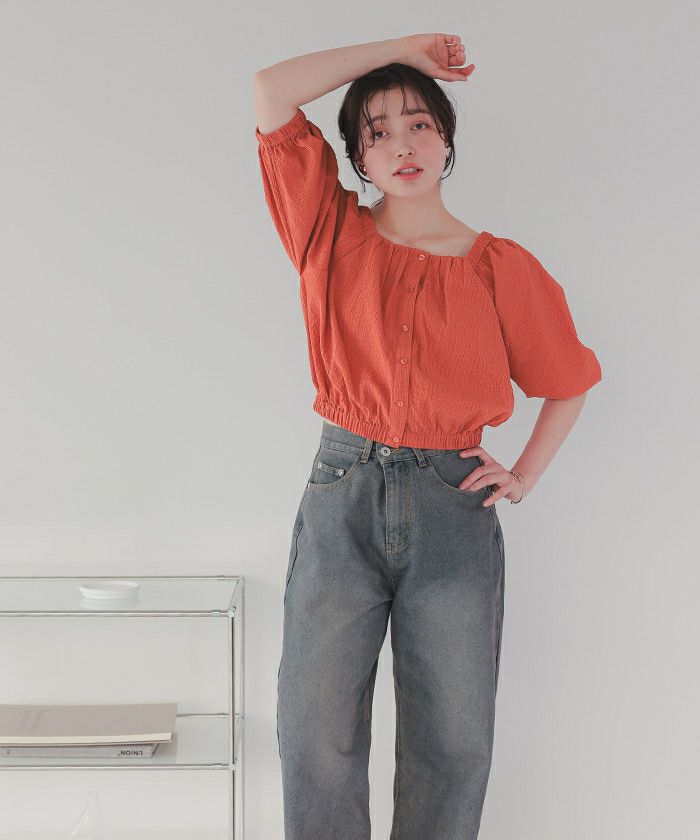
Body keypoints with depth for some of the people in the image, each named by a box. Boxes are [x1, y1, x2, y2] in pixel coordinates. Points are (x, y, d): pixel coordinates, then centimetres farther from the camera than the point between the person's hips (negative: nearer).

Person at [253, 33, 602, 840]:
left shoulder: (502, 268, 4)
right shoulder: (332, 233, 5)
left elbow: (568, 381, 16)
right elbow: (271, 93, -3)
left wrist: (524, 478, 5)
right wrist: (399, 49, 1)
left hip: (453, 504, 0)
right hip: (341, 497, 0)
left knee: (452, 741, 9)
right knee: (315, 733, 5)